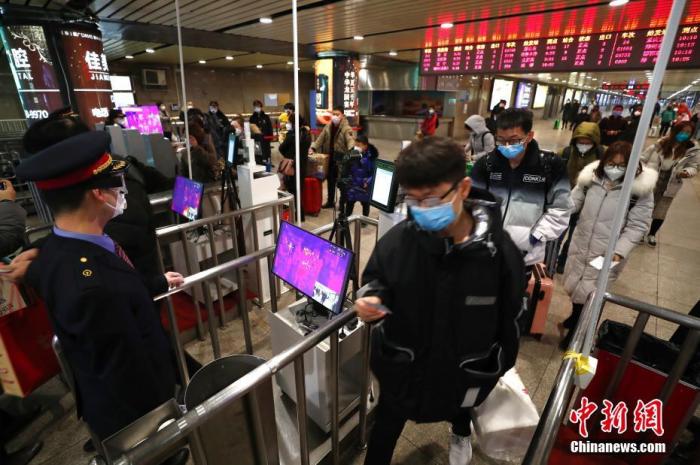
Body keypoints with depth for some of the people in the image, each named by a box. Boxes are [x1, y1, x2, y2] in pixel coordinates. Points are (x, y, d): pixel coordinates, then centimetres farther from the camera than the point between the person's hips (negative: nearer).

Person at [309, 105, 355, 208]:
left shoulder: (346, 128, -12)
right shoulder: (328, 127, 7)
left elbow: (350, 140, -27)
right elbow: (320, 138, 8)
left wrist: (352, 150, -48)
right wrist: (313, 148, -6)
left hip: (341, 158, -6)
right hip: (330, 157, 6)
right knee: (330, 180, 16)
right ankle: (330, 201, 31)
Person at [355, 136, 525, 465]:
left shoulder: (500, 251, -23)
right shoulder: (396, 240, -24)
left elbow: (509, 317, -7)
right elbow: (376, 280, -5)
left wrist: (499, 367, 5)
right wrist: (372, 299, -28)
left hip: (465, 372, 2)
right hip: (401, 367, -1)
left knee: (458, 409, 36)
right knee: (386, 426, 23)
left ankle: (461, 433, 73)